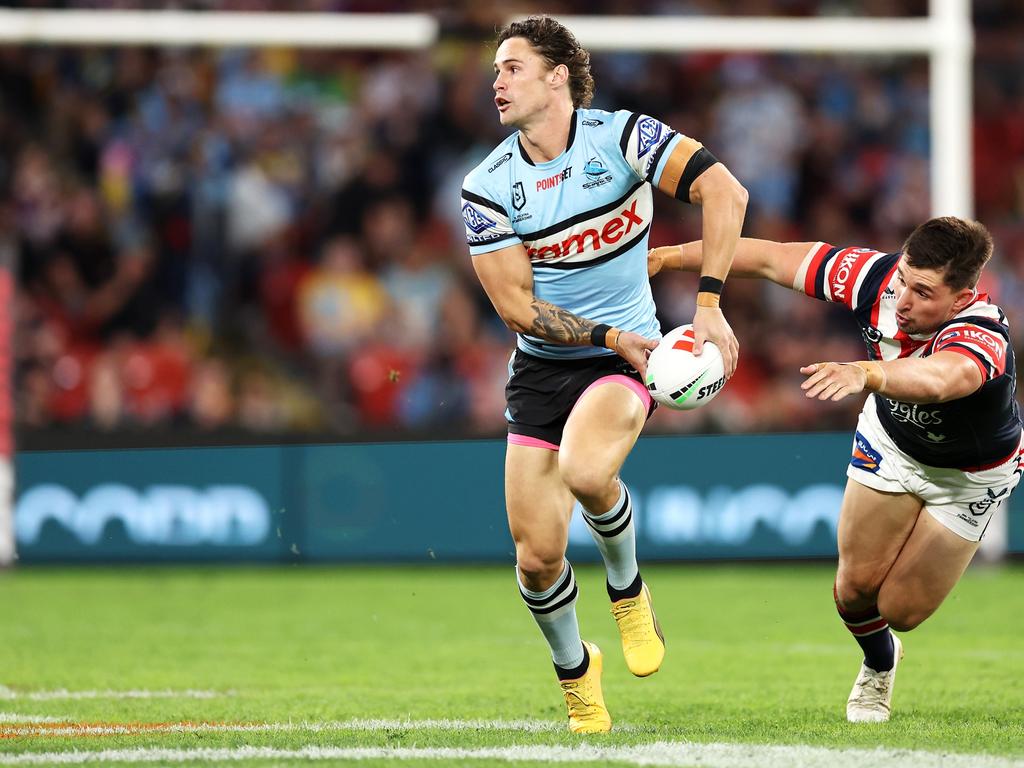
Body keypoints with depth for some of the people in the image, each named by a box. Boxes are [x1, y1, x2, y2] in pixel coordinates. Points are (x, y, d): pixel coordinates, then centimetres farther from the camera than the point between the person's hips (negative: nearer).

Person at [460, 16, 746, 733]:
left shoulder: (620, 136, -11)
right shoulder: (487, 186, -5)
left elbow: (725, 191, -17)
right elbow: (516, 305, -6)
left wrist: (708, 306, -23)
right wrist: (612, 336, -17)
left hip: (624, 356, -3)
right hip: (540, 370, 3)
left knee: (585, 472, -34)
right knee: (537, 557, -4)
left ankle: (628, 588, -2)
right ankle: (576, 673, 25)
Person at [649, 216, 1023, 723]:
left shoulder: (982, 337, -44)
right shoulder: (877, 277, -29)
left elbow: (938, 380, -68)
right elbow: (773, 260, -19)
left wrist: (864, 373, -85)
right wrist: (669, 257, -18)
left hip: (971, 472, -4)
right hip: (891, 441, 4)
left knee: (900, 611, -2)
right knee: (857, 584, 2)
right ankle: (879, 667, 35)